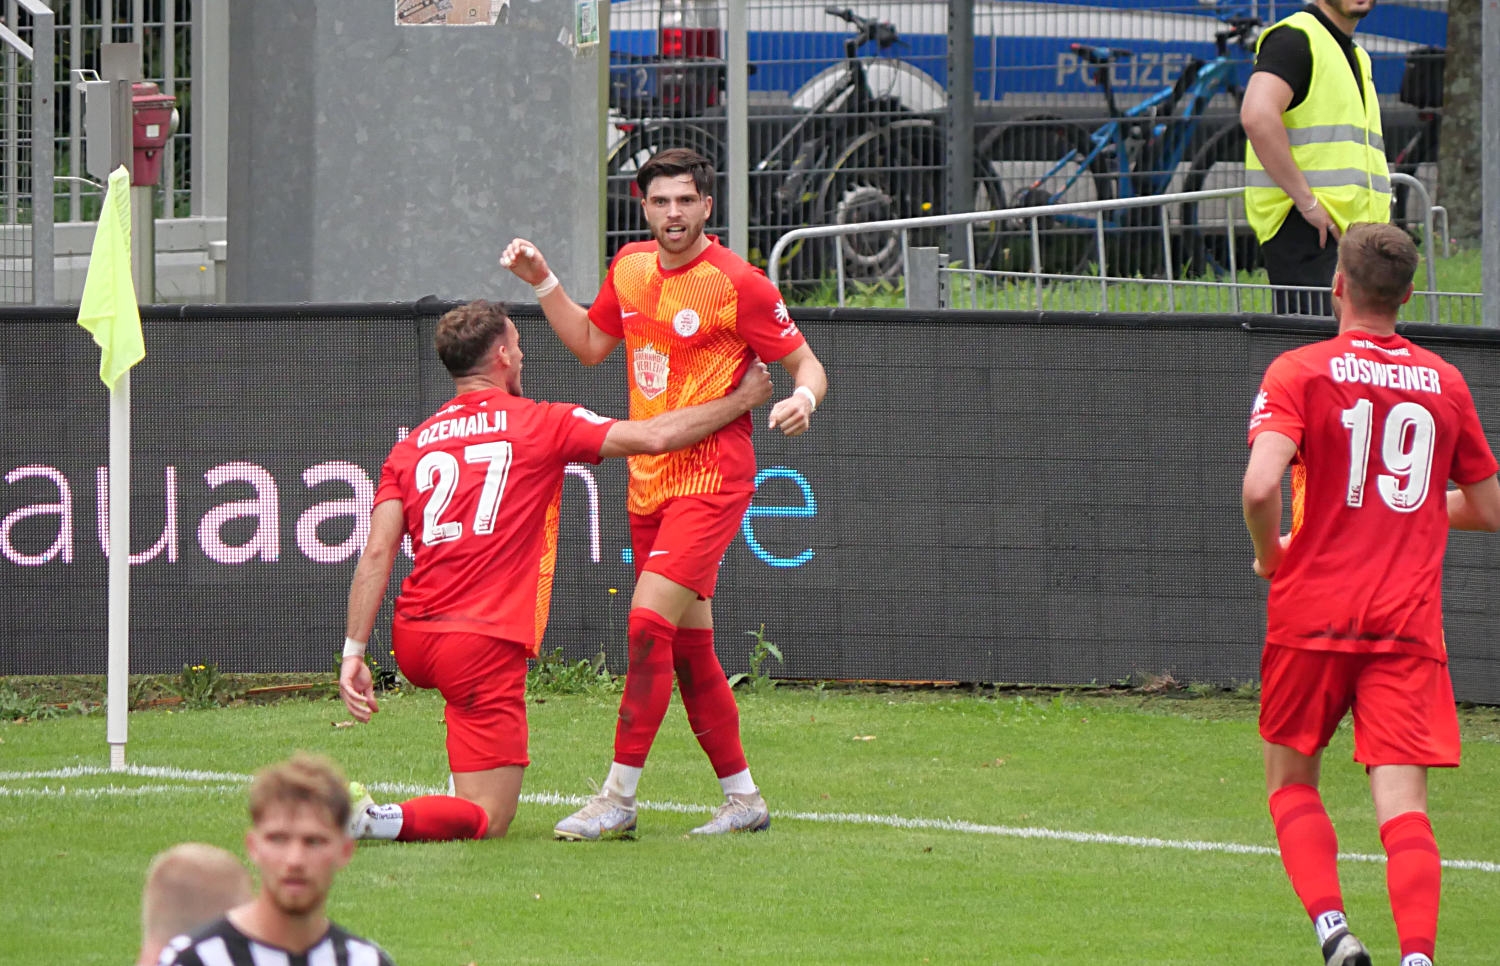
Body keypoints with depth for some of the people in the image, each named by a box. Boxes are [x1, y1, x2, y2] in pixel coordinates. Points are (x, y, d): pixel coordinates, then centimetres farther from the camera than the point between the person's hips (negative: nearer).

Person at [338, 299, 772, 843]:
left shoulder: (410, 447, 12)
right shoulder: (541, 425, 1)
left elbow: (377, 555, 2)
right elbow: (654, 437, -3)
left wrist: (353, 653, -1)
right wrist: (742, 400, 11)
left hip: (412, 640, 6)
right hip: (485, 645, -6)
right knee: (486, 821, -3)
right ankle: (375, 819, -28)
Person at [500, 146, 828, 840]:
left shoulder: (738, 283, -11)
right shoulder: (630, 267, 9)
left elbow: (806, 363, -5)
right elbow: (591, 344, 25)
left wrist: (802, 398, -26)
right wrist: (543, 283, 15)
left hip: (710, 478, -7)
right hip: (648, 483, 7)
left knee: (649, 621, -18)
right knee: (689, 649, 9)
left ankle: (618, 797, -15)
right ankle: (743, 799, 19)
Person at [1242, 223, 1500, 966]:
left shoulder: (1300, 373, -4)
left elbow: (1261, 485, -20)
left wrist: (1269, 554, -1)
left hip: (1313, 611, -2)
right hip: (1409, 623, 2)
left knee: (1290, 781, 17)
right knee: (1402, 803, -4)